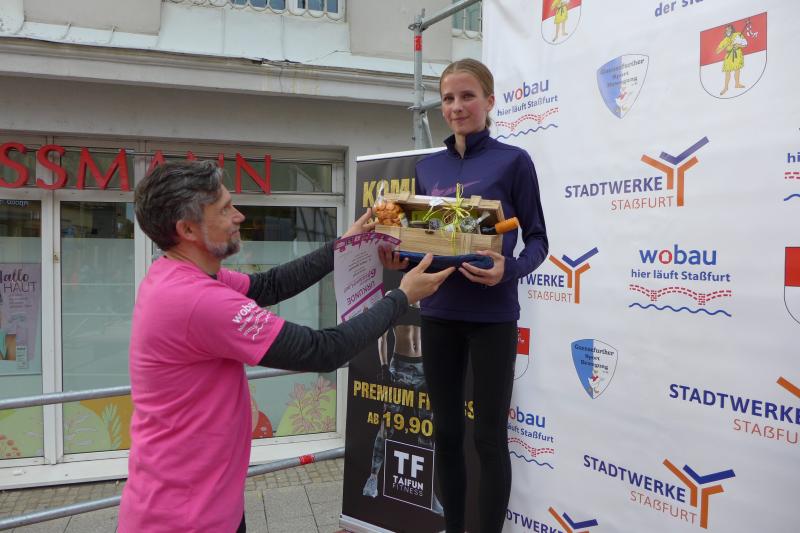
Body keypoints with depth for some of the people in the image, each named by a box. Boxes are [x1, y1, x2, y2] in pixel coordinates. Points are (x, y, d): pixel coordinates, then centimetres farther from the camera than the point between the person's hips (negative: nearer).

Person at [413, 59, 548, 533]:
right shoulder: (428, 167, 11)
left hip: (491, 315, -4)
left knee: (489, 436, 5)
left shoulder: (512, 161, -3)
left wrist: (509, 270, -23)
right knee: (446, 432, 14)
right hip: (438, 312, 5)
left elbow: (538, 239, -3)